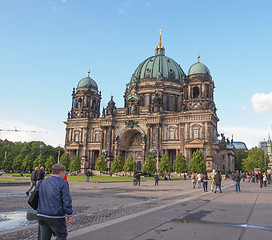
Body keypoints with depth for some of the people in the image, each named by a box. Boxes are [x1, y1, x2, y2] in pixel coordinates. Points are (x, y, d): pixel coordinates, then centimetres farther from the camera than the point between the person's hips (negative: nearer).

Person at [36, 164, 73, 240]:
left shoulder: (42, 182, 10)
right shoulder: (62, 183, -9)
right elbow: (66, 200, -11)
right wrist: (69, 214, -3)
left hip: (41, 215, 6)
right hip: (56, 216, -5)